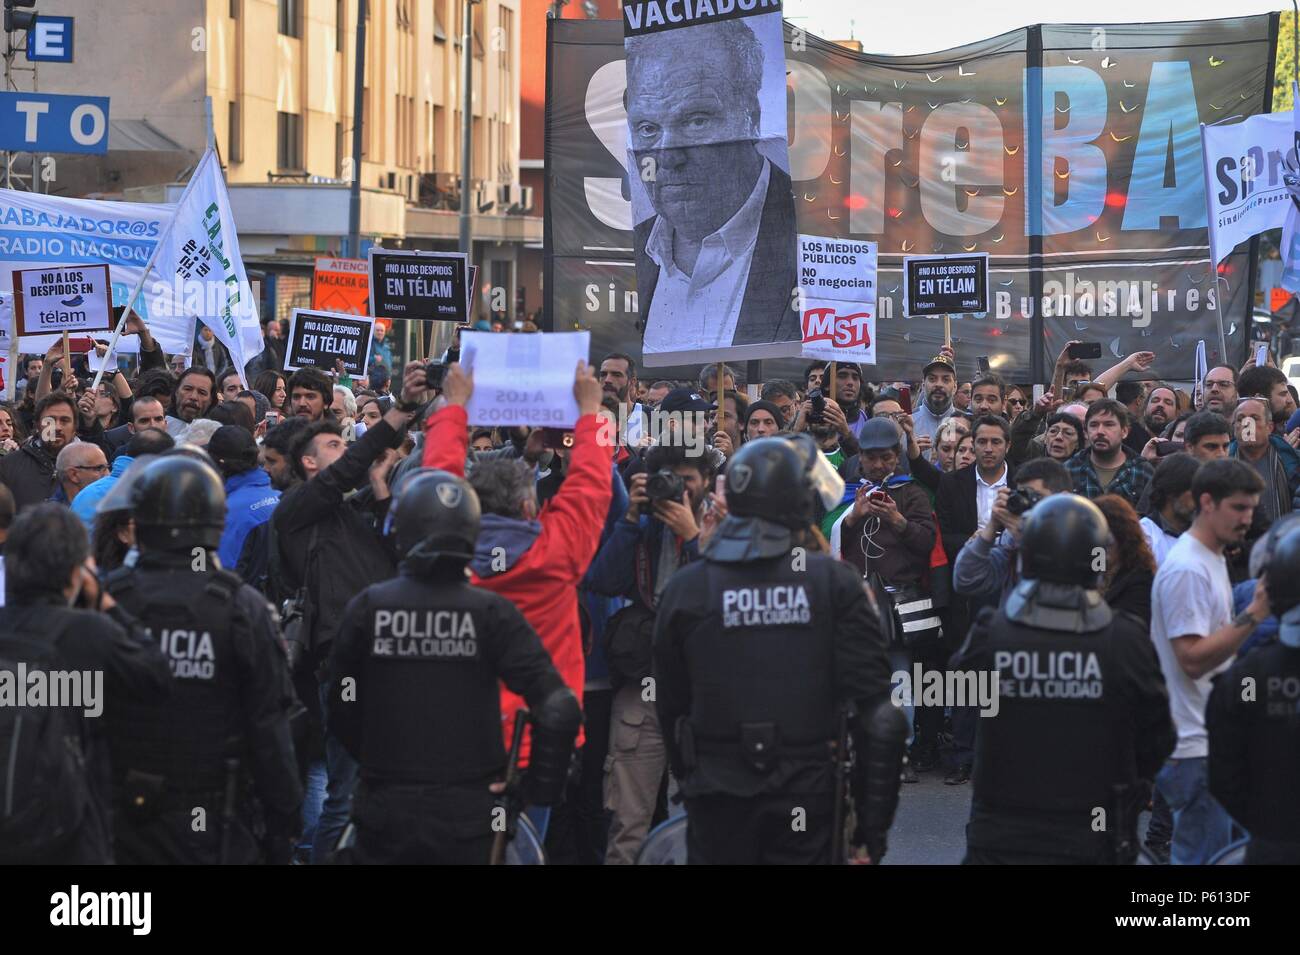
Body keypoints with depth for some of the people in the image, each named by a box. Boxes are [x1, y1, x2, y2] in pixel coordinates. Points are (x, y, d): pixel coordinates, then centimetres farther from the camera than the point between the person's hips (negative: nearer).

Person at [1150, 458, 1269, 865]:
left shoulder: (1212, 558, 14)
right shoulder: (1187, 568, -18)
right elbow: (1193, 660, -24)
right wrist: (1253, 615, -27)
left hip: (1211, 737, 10)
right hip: (1195, 744, -10)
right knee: (1204, 856, -7)